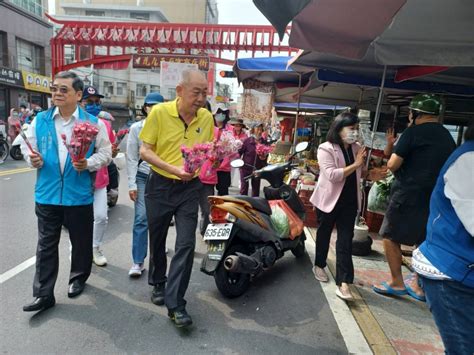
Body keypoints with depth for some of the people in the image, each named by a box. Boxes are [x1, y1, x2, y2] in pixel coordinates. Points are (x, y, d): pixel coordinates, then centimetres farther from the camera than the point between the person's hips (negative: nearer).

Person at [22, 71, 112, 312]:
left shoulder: (93, 123, -4)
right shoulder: (40, 120, 4)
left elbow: (105, 152, -2)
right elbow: (27, 146, 12)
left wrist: (88, 164, -19)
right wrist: (32, 159, -10)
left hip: (79, 195, -2)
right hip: (47, 194, 2)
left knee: (81, 242, 14)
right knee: (46, 245, 8)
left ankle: (78, 278, 37)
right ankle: (43, 294, 18)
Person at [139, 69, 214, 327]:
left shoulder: (206, 117, 0)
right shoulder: (159, 112, -9)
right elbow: (145, 151, -9)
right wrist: (173, 169, -22)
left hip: (190, 188, 1)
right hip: (160, 185, -1)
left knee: (186, 245, -5)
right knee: (157, 240, 16)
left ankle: (175, 304, 7)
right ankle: (158, 284, 41)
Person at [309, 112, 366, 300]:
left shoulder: (357, 148, 5)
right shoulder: (326, 148, -13)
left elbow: (360, 173, 13)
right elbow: (332, 175, -24)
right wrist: (355, 165, -24)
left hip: (349, 201, 4)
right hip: (329, 199, -4)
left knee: (345, 240, 0)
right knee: (324, 234, 15)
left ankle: (343, 283, 2)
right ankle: (319, 265, 38)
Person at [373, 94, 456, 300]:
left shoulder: (414, 132, -9)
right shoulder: (448, 137, 12)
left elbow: (392, 165, -14)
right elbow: (443, 168, 22)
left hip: (408, 195, -7)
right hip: (435, 198, 7)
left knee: (391, 237, 7)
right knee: (423, 241, 17)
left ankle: (397, 283, 12)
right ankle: (418, 285, 26)